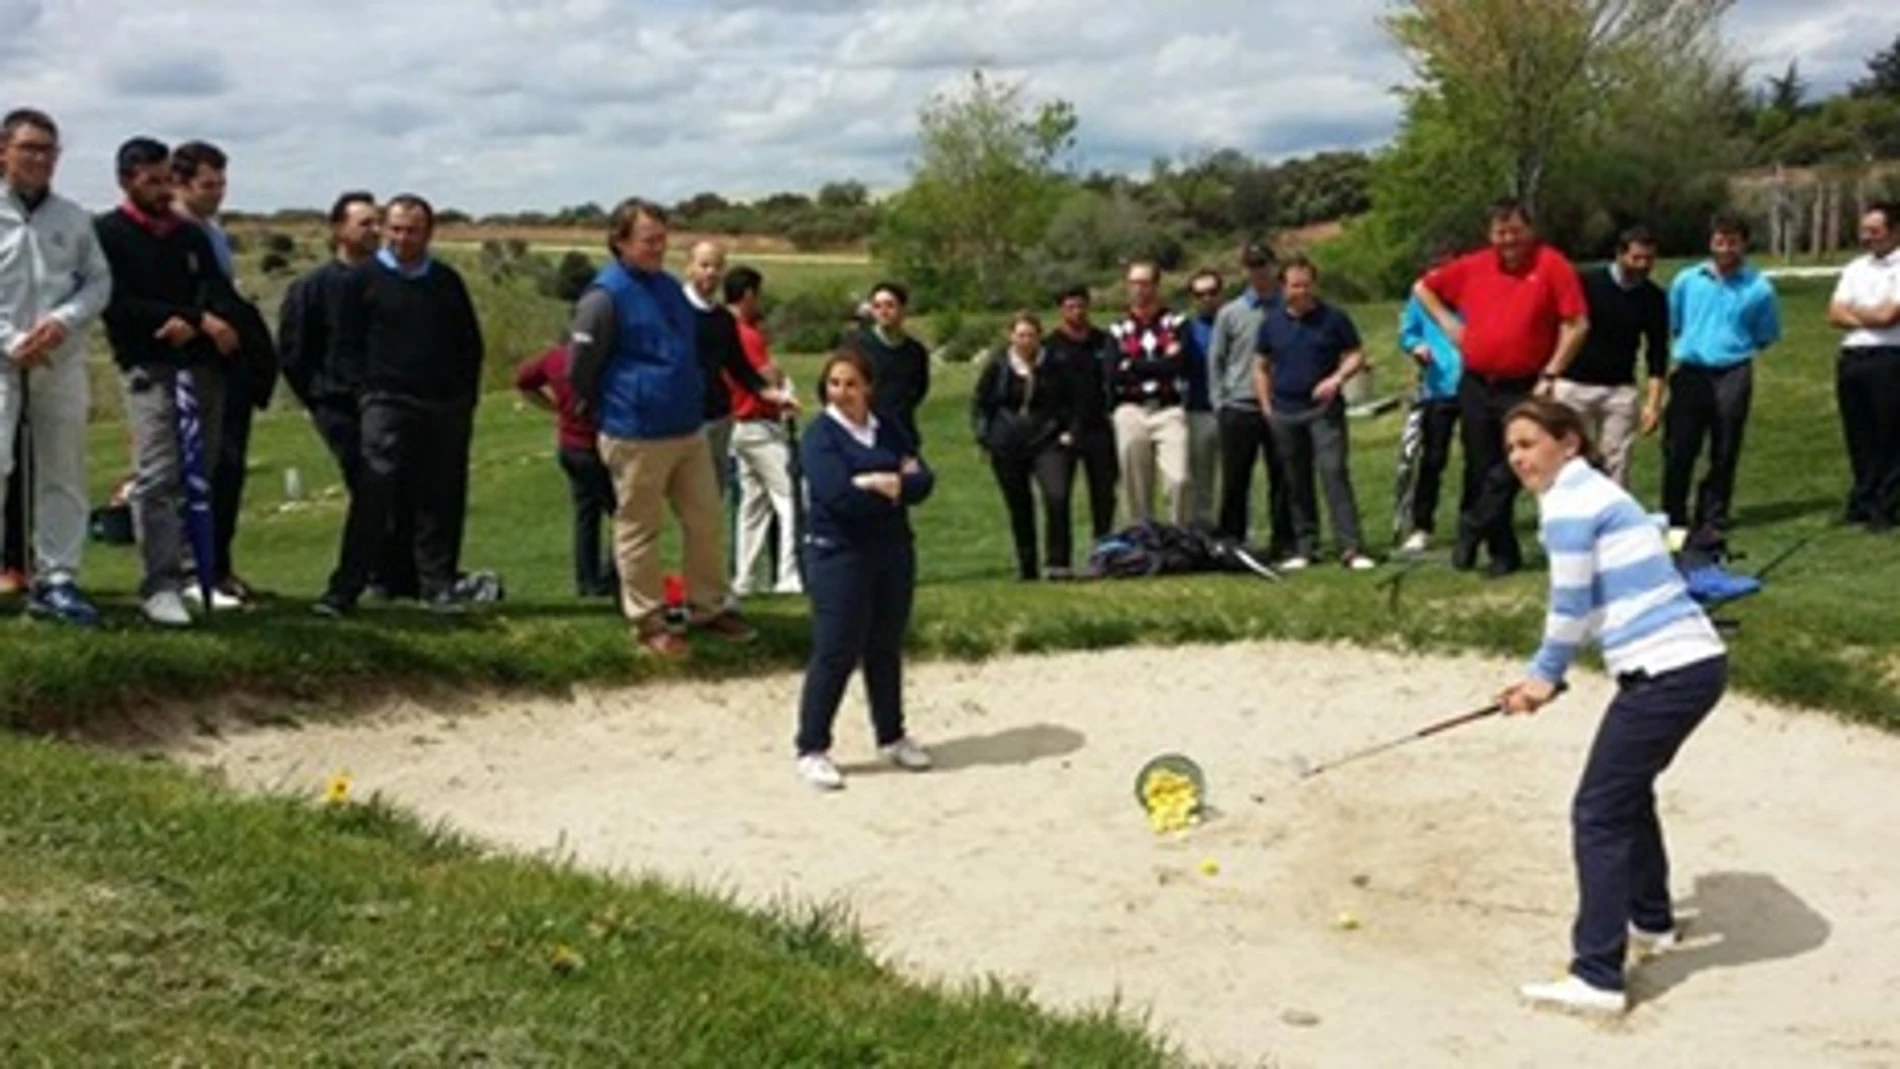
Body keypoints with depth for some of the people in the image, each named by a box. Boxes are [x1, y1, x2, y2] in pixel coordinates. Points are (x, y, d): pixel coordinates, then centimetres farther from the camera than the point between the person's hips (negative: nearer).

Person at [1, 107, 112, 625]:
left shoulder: (74, 218, 10)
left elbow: (99, 281, 10)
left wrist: (64, 320, -8)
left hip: (62, 361, 4)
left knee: (63, 474, 7)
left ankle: (56, 579, 15)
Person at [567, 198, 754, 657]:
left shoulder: (669, 286, 10)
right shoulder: (605, 296, -14)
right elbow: (579, 369, -12)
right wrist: (614, 411, 1)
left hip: (689, 429, 7)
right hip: (636, 438, -7)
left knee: (707, 523, 11)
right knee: (638, 532, 5)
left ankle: (709, 608, 25)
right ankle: (648, 622, 16)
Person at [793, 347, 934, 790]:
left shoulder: (889, 429, 9)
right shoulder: (819, 435, -8)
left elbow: (922, 481, -1)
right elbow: (840, 495, -22)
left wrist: (877, 483, -16)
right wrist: (895, 487, -10)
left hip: (894, 553, 6)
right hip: (839, 556, -5)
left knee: (887, 650, 14)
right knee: (835, 654, -4)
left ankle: (891, 737, 28)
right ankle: (812, 749, 5)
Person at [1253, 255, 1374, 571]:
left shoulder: (1333, 318, 0)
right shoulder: (1271, 322, 8)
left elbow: (1356, 355, 3)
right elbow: (1261, 367, 14)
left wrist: (1337, 379, -15)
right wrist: (1266, 407, 7)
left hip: (1324, 408, -3)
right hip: (1285, 412, 3)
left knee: (1335, 472, -14)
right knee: (1296, 483, 8)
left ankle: (1351, 547, -16)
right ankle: (1304, 548, 17)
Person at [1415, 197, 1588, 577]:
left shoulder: (1552, 265, -6)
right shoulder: (1473, 267, 6)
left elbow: (1577, 325, -9)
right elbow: (1422, 288, 21)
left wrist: (1550, 375, -10)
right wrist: (1447, 321, 8)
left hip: (1524, 389, -4)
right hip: (1475, 386, 4)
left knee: (1507, 473, -11)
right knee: (1480, 471, 8)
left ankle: (1471, 532, 6)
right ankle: (1503, 552, 19)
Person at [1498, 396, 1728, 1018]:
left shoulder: (1566, 502, -9)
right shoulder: (1593, 492, 20)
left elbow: (1570, 607, -8)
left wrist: (1545, 675, 8)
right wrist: (1544, 678, 15)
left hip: (1665, 674, -10)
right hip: (1697, 662, 10)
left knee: (1598, 815, -6)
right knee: (1628, 789, 28)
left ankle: (1597, 979, -7)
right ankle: (1650, 921, 44)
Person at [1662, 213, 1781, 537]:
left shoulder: (1758, 288, -1)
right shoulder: (1686, 280, 5)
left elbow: (1766, 336, 9)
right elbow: (1671, 325, 17)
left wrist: (1737, 349, 3)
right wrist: (1684, 348, 10)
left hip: (1732, 376, -1)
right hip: (1690, 373, 1)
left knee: (1724, 454, 6)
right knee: (1678, 449, 1)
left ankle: (1714, 517, 17)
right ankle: (1673, 517, 11)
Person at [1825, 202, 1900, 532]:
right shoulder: (1856, 268, 16)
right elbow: (1835, 314, 8)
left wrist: (1853, 311, 3)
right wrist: (1869, 318, -9)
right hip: (1851, 358, 6)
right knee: (1859, 435, 11)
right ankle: (1863, 501, 20)